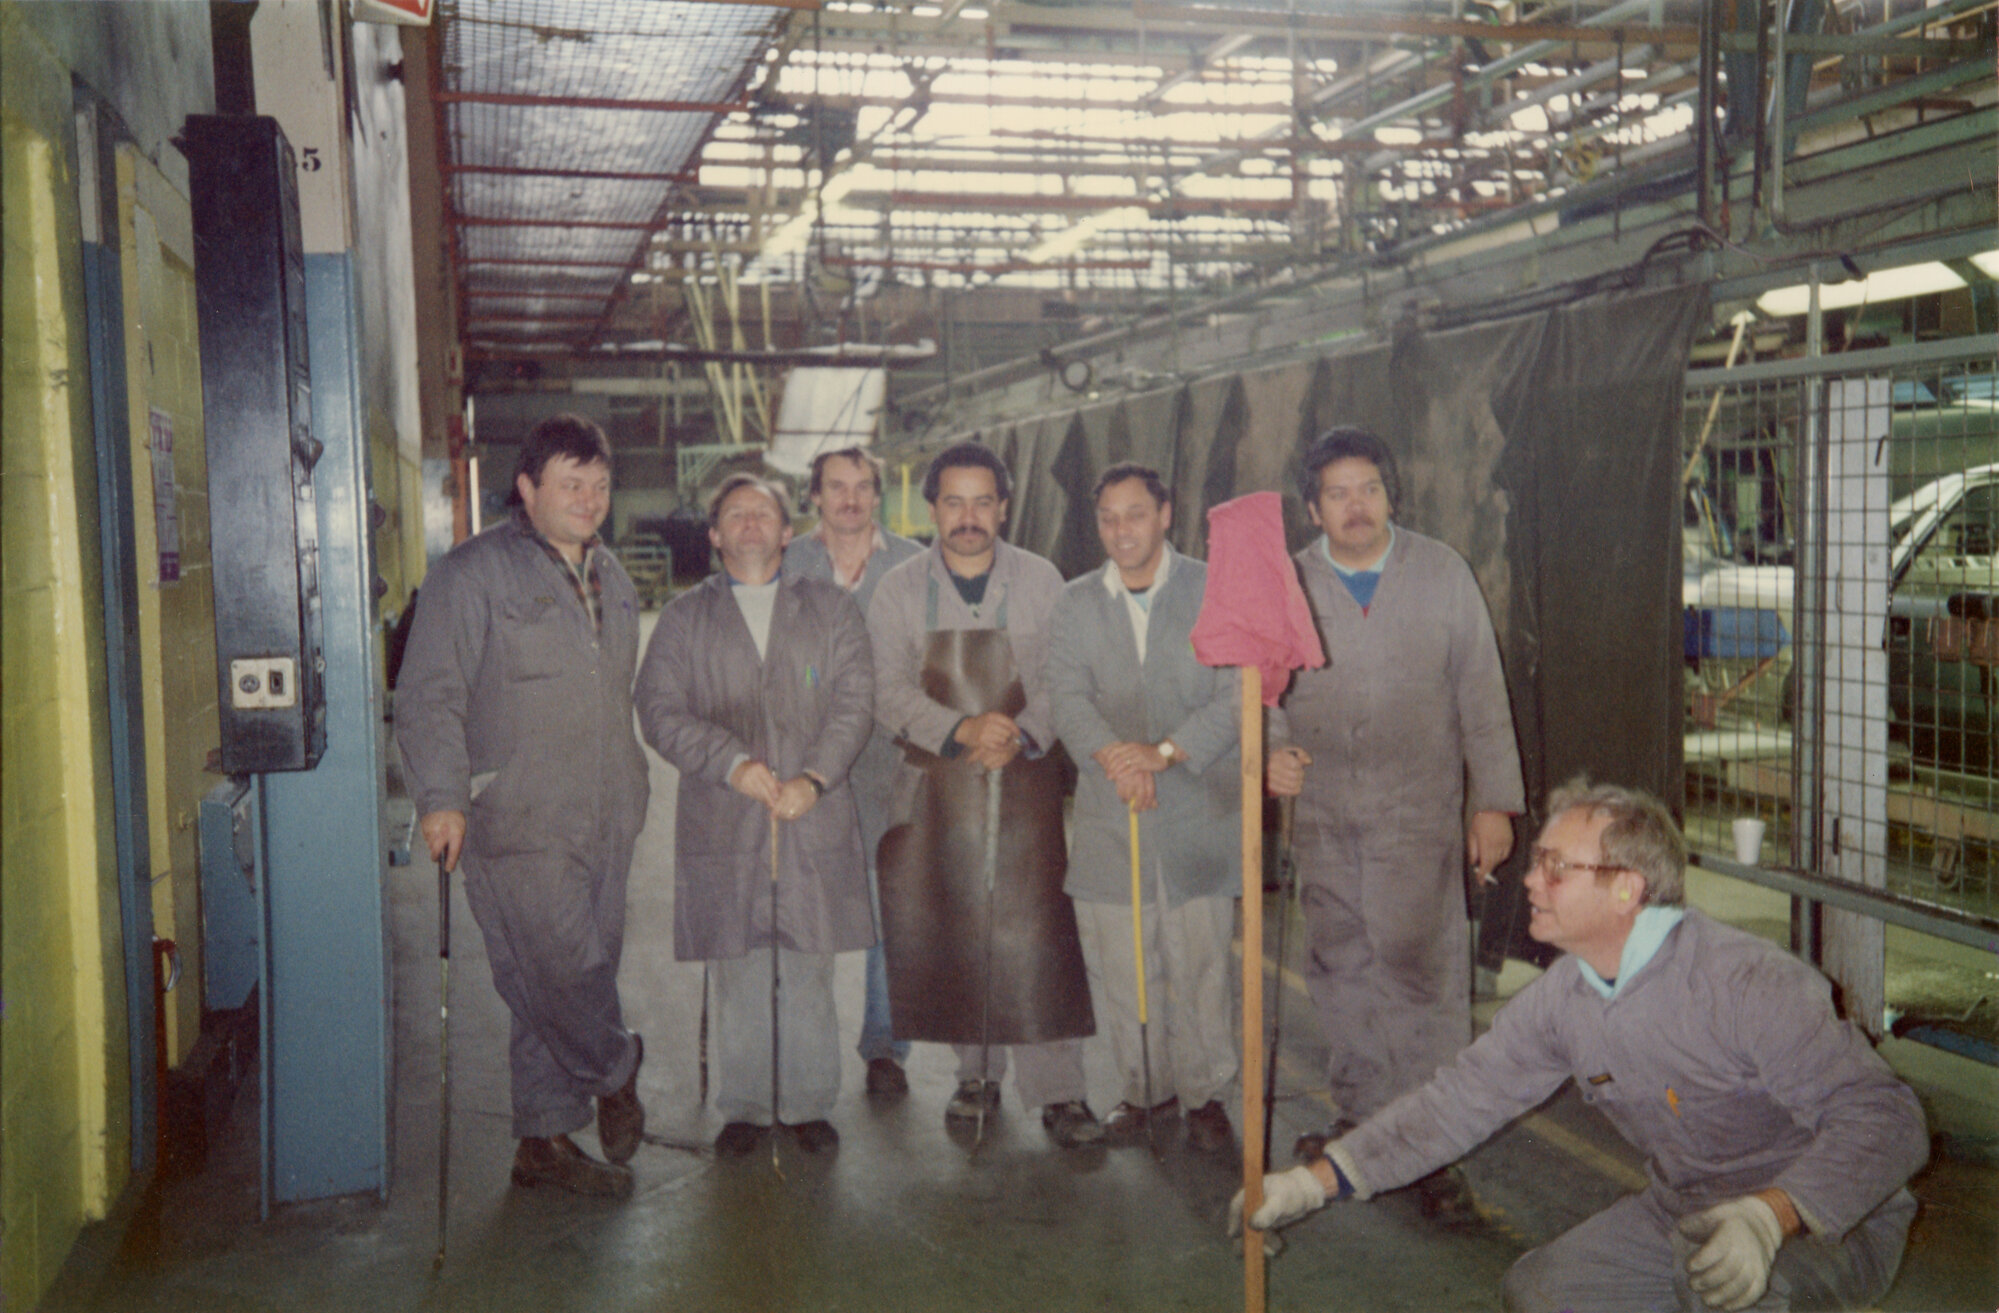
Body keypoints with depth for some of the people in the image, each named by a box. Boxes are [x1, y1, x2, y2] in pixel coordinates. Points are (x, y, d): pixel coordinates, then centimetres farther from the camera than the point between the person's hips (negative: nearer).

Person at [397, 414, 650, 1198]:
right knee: (561, 969, -10)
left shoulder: (610, 578, 16)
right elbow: (430, 695, -11)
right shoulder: (474, 574, -6)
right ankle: (615, 1073, 18)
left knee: (578, 975, 9)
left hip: (602, 821, 7)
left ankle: (546, 1140, 21)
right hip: (519, 822, -7)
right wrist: (442, 796, -19)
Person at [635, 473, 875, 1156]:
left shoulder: (832, 608, 12)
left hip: (815, 821, 0)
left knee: (811, 973, 5)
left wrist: (813, 777, -12)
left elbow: (854, 702, 2)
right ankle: (745, 1107, 19)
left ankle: (808, 1104, 19)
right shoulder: (683, 617, 11)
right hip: (722, 823, 0)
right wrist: (732, 762, -14)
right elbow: (659, 710, 1)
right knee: (737, 977, 5)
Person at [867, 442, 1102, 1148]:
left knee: (1036, 932, -7)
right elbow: (890, 691, -4)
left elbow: (1061, 678, 3)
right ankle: (977, 1075, 24)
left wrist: (1022, 735, -15)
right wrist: (960, 730, -20)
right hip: (935, 786, 1)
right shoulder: (898, 590, 4)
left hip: (1026, 780, -1)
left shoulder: (1040, 580, 4)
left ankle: (1057, 1090, 1)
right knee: (952, 936, 6)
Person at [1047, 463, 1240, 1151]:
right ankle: (1144, 1088, 23)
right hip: (1110, 813, 2)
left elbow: (1236, 695, -5)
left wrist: (1165, 751, -17)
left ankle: (1203, 1093, 18)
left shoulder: (1215, 591, 3)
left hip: (1198, 809, -2)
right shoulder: (1076, 603, 10)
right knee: (1119, 968, 5)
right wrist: (1112, 755, -19)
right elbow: (1068, 699, -1)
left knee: (1200, 964, 1)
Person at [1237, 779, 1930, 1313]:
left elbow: (1884, 1117, -30)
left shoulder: (1748, 984, -28)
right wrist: (1318, 1178, -8)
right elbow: (1461, 1096, -1)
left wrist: (1769, 1216, -46)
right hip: (1681, 1208, 7)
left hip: (1830, 1224, -7)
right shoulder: (1564, 997, -5)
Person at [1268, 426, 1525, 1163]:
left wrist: (1494, 802, -1)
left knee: (1414, 959, -10)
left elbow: (1480, 694, 4)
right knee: (1338, 970, 9)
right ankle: (1361, 1116, 24)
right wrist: (1273, 752, -11)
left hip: (1418, 806, -2)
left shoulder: (1442, 574, 4)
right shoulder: (1290, 586, 5)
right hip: (1323, 813, 2)